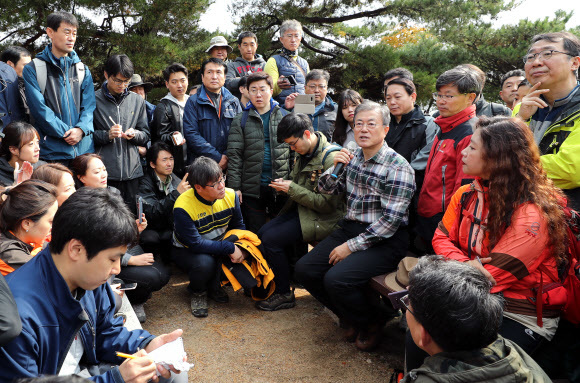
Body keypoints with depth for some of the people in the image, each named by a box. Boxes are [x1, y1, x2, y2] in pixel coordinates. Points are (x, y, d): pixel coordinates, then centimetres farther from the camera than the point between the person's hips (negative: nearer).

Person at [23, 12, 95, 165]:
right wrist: (66, 133, -14)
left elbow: (89, 105, 6)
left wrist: (81, 129, -12)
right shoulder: (33, 69, 4)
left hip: (84, 148, 3)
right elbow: (39, 108, -6)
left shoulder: (83, 70, 14)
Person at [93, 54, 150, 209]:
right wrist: (107, 135, -13)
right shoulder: (94, 100, 2)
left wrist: (134, 134, -6)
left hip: (132, 171, 3)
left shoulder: (137, 100, 13)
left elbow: (146, 135, 15)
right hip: (104, 172, -3)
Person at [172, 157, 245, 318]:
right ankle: (197, 292, 1)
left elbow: (238, 226, 0)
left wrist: (238, 248, -20)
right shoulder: (182, 207, -28)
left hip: (218, 246, 5)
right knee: (204, 263, -38)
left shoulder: (230, 195, -12)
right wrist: (230, 248, -32)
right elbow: (195, 244, -29)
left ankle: (214, 286, 6)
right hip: (187, 251, -5)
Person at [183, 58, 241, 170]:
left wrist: (229, 157, -8)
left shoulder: (234, 102, 14)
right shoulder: (193, 102, 4)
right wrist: (217, 157, -13)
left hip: (229, 165, 3)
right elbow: (191, 134, -7)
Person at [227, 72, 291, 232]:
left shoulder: (285, 116, 6)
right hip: (252, 187, -1)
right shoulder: (241, 120, 3)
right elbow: (234, 155, -1)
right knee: (255, 233, 9)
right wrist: (234, 186, -7)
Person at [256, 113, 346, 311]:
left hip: (321, 219, -9)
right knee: (262, 233, -3)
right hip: (299, 209, 9)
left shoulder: (331, 158, -21)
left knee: (270, 240, -17)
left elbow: (328, 203, -23)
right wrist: (283, 185, 0)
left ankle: (284, 294, 0)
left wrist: (292, 189, -21)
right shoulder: (303, 153, 7)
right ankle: (271, 282, 14)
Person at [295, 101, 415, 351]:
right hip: (349, 228, 8)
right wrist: (335, 168, -6)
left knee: (336, 279, -27)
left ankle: (372, 322, 5)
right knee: (304, 270, -4)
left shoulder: (398, 168, -14)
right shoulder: (352, 157, 8)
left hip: (385, 241, -7)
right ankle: (350, 317, 16)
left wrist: (351, 246, -18)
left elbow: (390, 220, -18)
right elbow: (325, 190, 16)